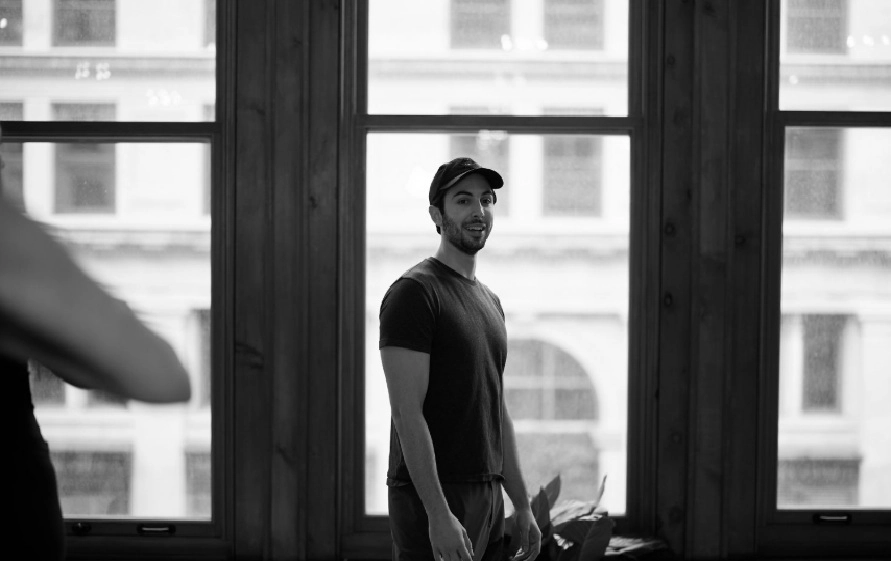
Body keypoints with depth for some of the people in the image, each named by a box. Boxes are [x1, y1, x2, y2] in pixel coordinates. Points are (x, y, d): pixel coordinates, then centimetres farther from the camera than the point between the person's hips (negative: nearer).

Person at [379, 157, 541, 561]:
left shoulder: (490, 301, 17)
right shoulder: (414, 292, -10)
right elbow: (407, 413, -17)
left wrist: (523, 506, 16)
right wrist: (438, 514, -23)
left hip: (488, 496, 8)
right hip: (433, 499, -8)